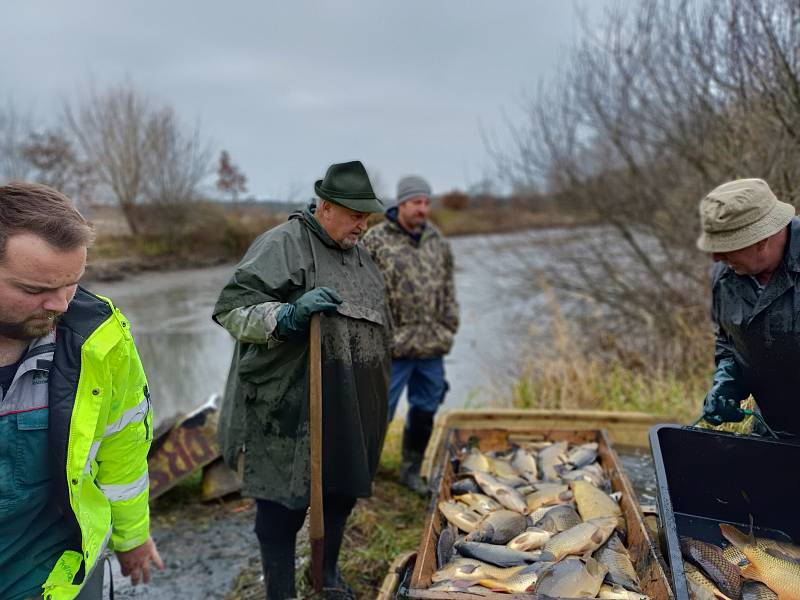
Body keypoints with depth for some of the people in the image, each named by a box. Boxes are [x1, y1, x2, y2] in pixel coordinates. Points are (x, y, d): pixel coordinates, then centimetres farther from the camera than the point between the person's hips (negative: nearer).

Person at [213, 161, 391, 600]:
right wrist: (288, 316, -34)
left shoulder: (358, 255, 14)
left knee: (343, 492, 20)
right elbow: (231, 308, -18)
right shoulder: (283, 244, -12)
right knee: (283, 504, 5)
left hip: (349, 413, 8)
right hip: (290, 413, -7)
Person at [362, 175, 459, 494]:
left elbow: (448, 288, 16)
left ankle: (411, 470, 32)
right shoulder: (375, 240, -6)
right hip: (393, 346, -5)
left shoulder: (437, 240, 10)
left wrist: (449, 328, 11)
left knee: (425, 410, 15)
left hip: (432, 346, 6)